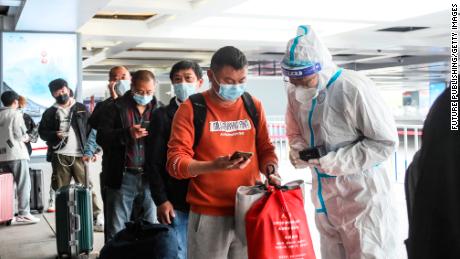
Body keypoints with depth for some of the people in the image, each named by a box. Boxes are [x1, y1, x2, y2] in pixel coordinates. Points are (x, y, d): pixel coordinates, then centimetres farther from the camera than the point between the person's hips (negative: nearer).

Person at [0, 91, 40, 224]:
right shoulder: (15, 114, -6)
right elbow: (20, 134, -12)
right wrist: (26, 138, 8)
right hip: (16, 154, -6)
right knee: (23, 184, -1)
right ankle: (23, 214, -4)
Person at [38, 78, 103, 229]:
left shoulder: (81, 109, 10)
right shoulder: (50, 112, 11)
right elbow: (42, 131, 9)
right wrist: (55, 135, -11)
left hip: (79, 155, -1)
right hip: (59, 156, 1)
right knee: (60, 190, 4)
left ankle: (96, 217, 0)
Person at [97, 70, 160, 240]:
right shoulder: (116, 108, 2)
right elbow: (102, 137, -5)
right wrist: (128, 134, -19)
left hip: (151, 177, 2)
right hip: (123, 177, -2)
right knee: (116, 232, 6)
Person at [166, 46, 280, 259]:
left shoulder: (254, 106, 8)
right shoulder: (191, 109, -5)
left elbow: (265, 149, 15)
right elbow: (175, 162, -9)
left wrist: (270, 170, -7)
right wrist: (213, 166, -25)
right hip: (209, 215, -3)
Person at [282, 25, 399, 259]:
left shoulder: (355, 88, -20)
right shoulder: (295, 92, 2)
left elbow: (385, 142, -17)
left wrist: (332, 161, -21)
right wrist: (300, 151, -6)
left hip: (362, 198, -7)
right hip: (325, 200, 7)